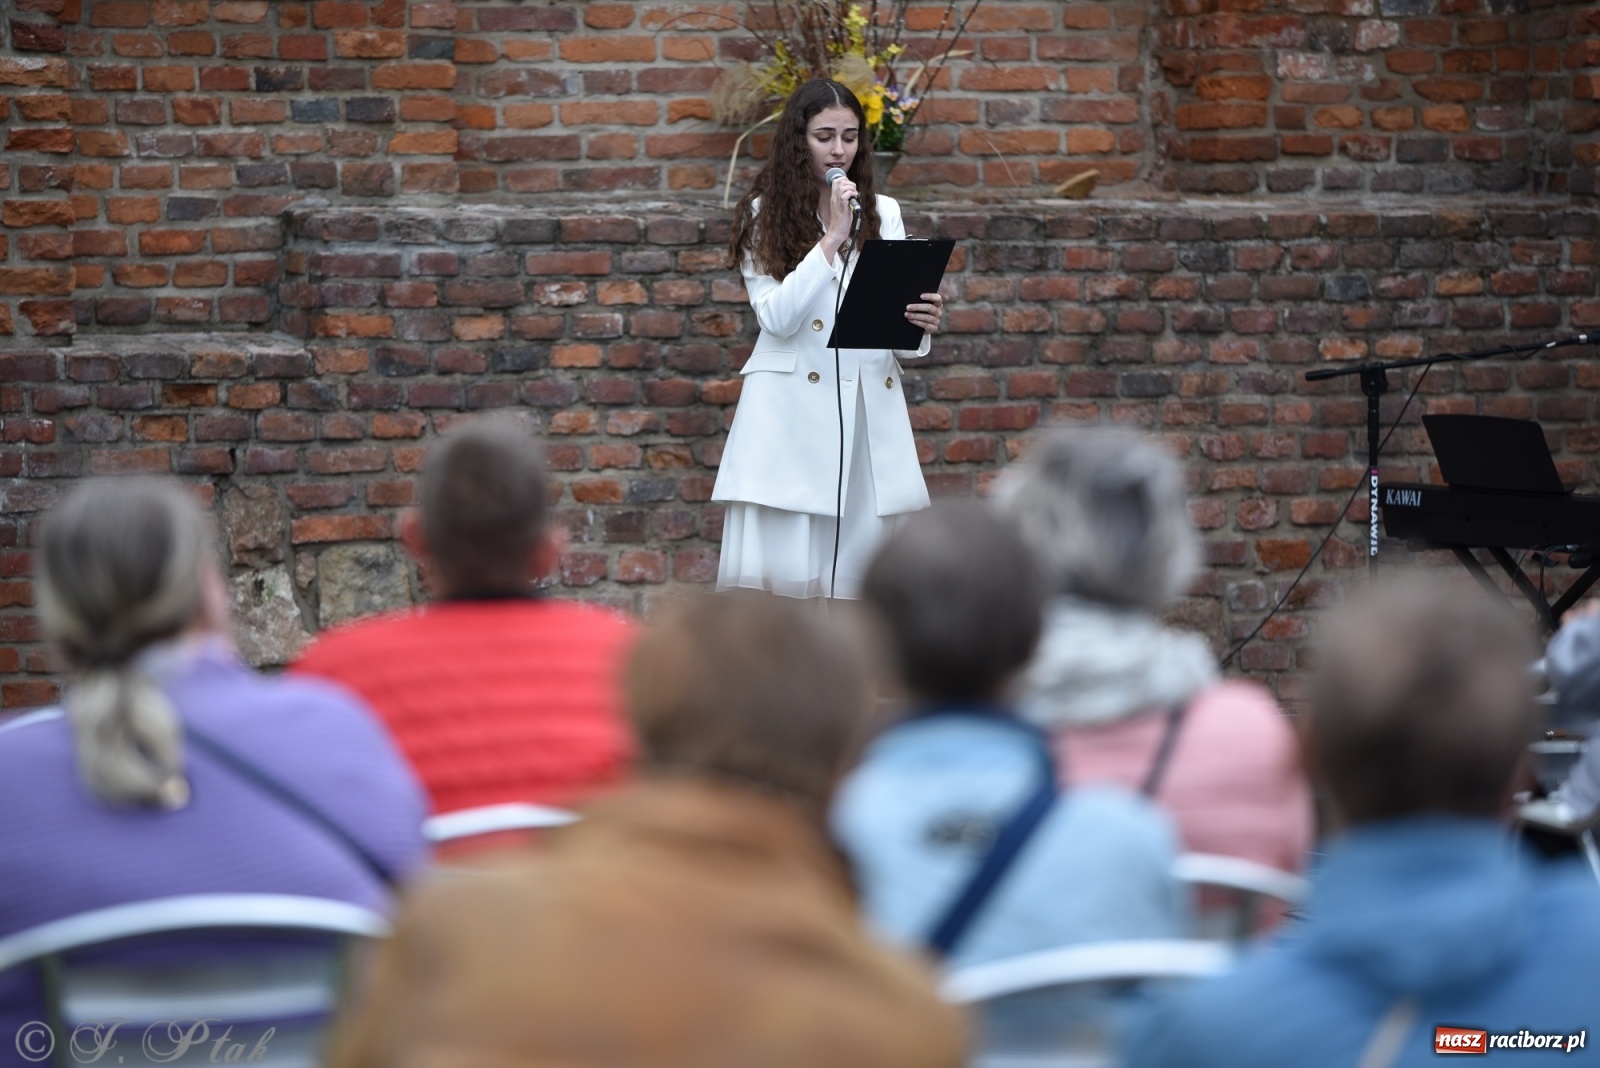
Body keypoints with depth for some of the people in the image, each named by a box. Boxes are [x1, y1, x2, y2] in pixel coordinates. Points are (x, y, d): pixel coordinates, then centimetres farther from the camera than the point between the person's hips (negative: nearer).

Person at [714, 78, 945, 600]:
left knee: (866, 565, -1)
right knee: (784, 568, -8)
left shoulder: (884, 215, 14)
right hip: (792, 414, -3)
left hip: (870, 412, 3)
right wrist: (831, 239, -11)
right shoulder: (764, 216, 5)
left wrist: (920, 323, -10)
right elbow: (777, 318, -8)